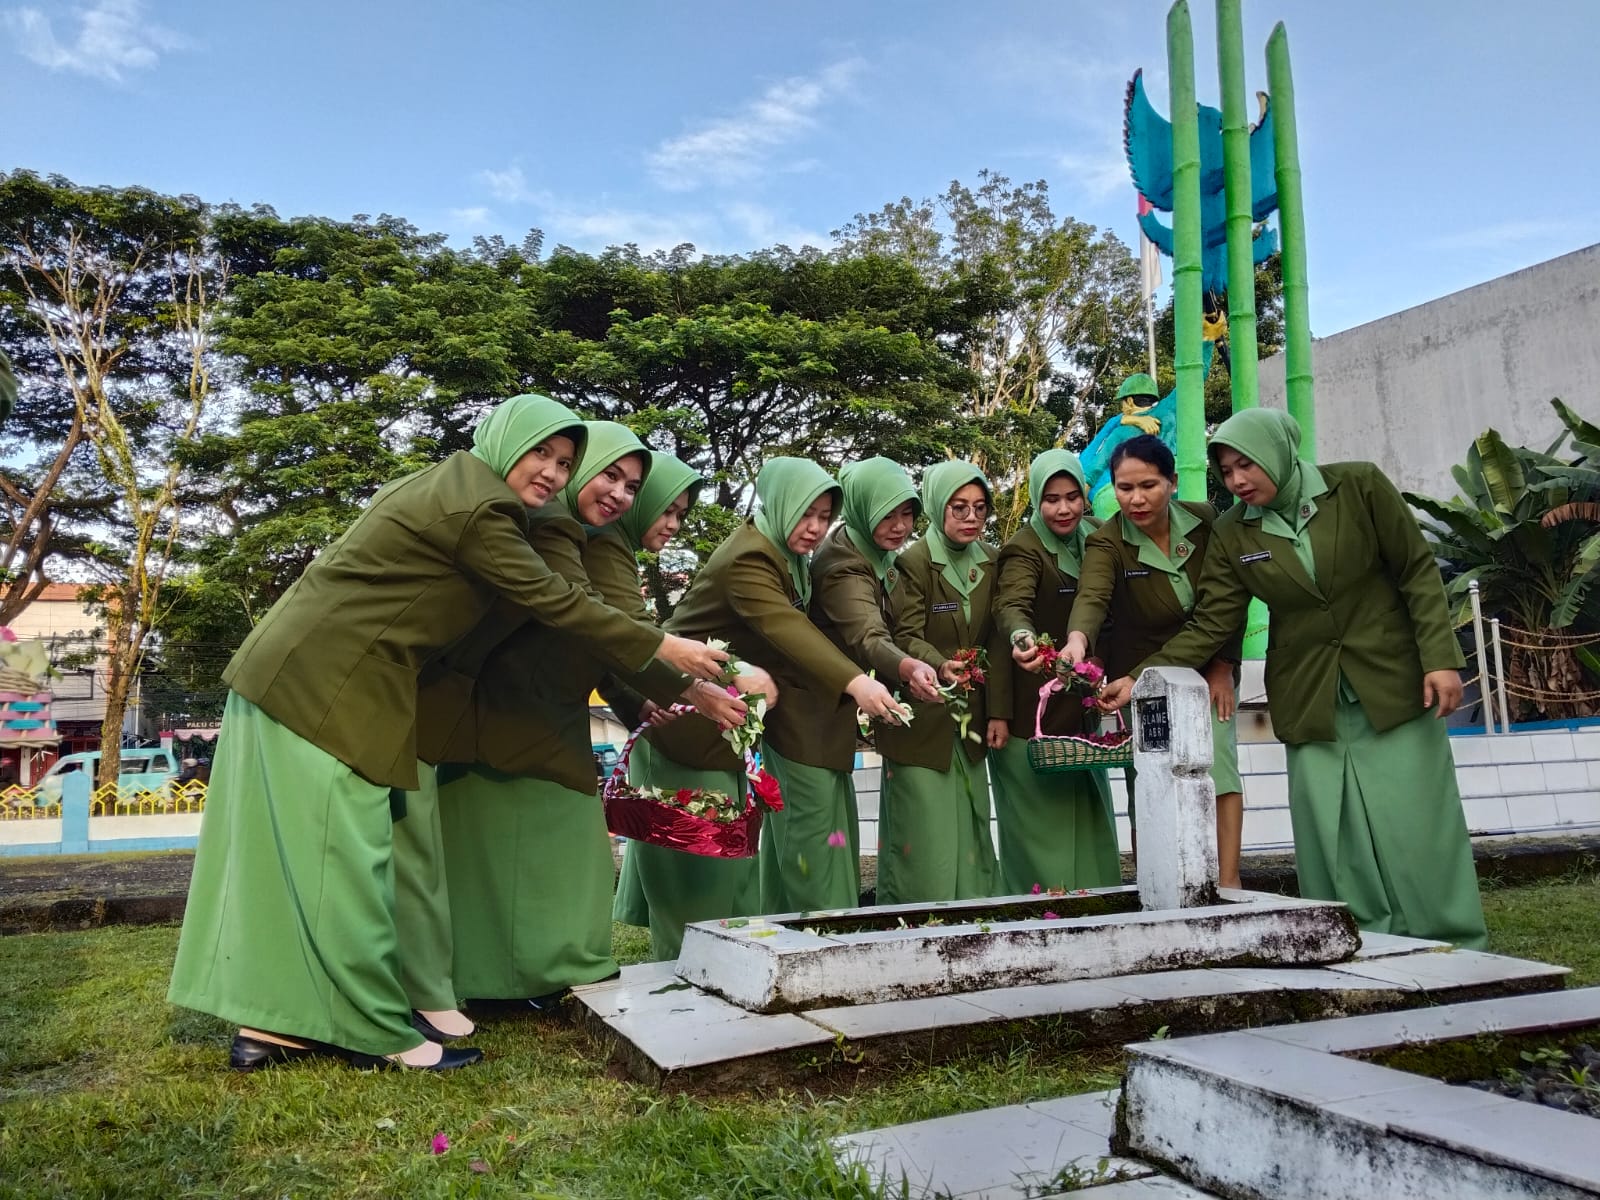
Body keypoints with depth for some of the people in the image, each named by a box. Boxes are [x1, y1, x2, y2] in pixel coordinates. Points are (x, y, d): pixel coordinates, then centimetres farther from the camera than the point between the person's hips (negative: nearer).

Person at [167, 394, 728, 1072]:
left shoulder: (444, 487, 16)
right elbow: (556, 603, -13)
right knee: (340, 860, -3)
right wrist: (663, 649, -6)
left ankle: (266, 1023, 19)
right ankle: (380, 1034, 6)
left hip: (294, 674, 10)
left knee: (283, 855, 11)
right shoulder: (477, 511, -14)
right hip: (327, 691, -10)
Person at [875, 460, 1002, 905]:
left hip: (969, 718, 6)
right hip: (921, 719, -5)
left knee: (970, 831, 9)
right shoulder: (914, 562, -9)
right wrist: (940, 666, -33)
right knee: (924, 839, -4)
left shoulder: (990, 562, 9)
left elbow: (993, 640, 11)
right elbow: (906, 637, -14)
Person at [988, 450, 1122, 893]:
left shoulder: (1094, 538, 10)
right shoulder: (1024, 549, -11)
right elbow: (1011, 607, -27)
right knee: (1042, 838, -3)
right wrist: (1023, 638, -48)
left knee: (1089, 829, 13)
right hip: (1033, 717, -7)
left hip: (1082, 710, 7)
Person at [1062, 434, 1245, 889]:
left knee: (1218, 762, -15)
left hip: (1206, 672, 2)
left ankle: (1228, 883, -7)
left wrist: (1224, 664, -4)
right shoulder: (1106, 542, -15)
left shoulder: (1206, 521, -7)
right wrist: (1078, 639, -55)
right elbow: (1091, 597, -34)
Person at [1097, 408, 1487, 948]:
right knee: (1334, 846, -1)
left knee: (1415, 829, 1)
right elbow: (1209, 625, -4)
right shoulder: (1231, 534, -1)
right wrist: (1144, 676, -15)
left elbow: (1418, 572, -2)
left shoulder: (1359, 485, -5)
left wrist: (1441, 658, -9)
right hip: (1310, 702, 2)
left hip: (1393, 686, -1)